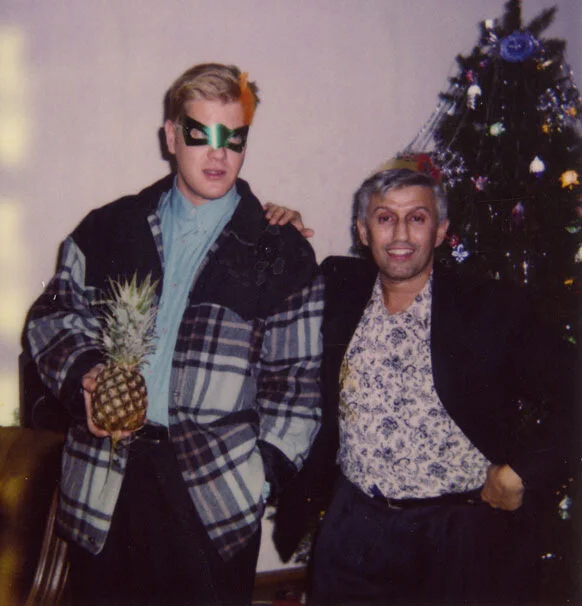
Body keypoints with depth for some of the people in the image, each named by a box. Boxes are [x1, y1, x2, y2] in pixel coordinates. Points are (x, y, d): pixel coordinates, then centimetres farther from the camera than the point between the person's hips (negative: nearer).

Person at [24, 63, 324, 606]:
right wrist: (83, 374, -5)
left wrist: (269, 468, -2)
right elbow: (52, 317, 14)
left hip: (218, 497, -2)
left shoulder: (283, 253, 3)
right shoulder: (109, 229, 9)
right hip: (104, 488, 2)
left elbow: (296, 373, 4)